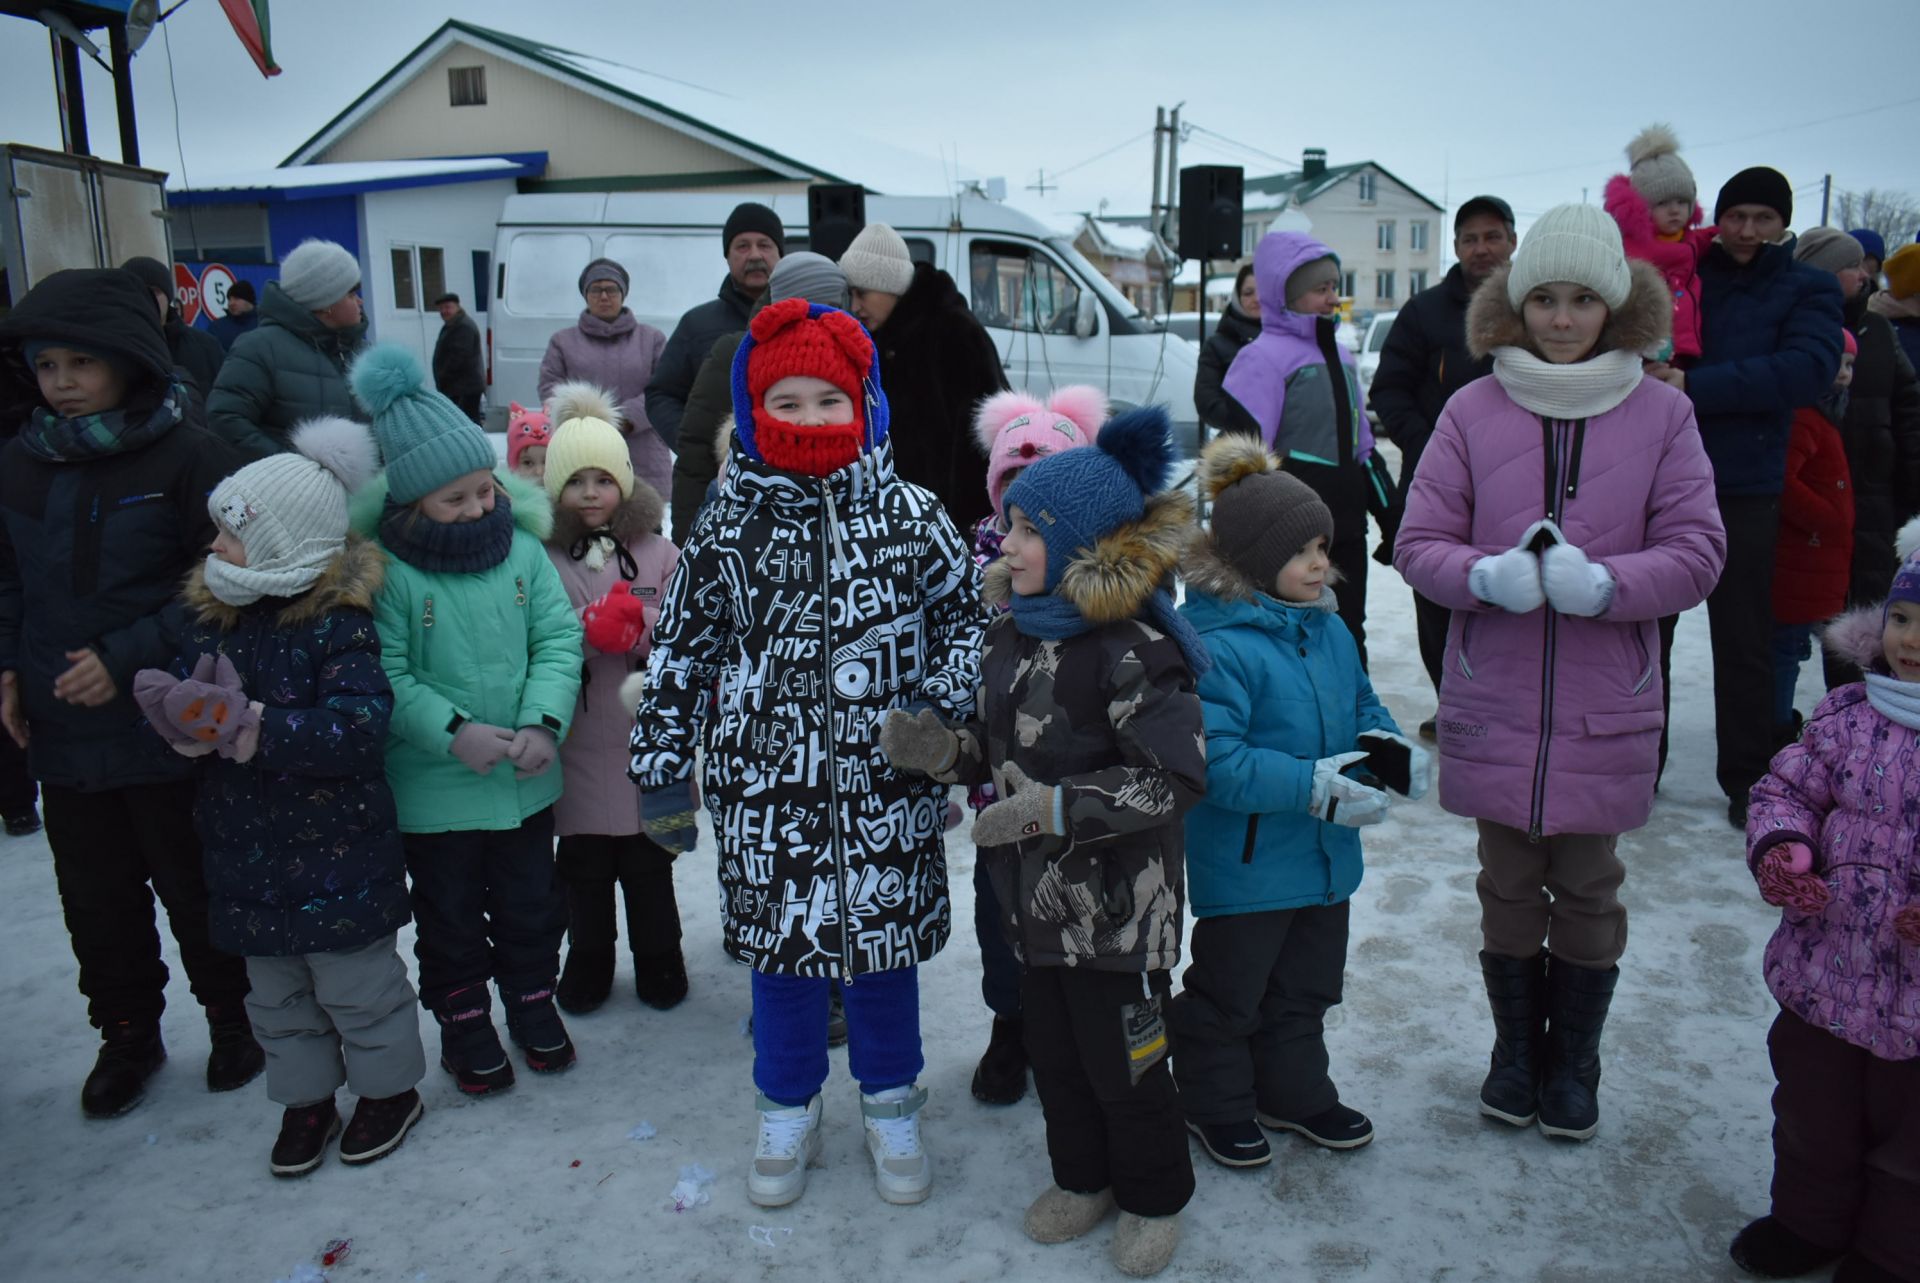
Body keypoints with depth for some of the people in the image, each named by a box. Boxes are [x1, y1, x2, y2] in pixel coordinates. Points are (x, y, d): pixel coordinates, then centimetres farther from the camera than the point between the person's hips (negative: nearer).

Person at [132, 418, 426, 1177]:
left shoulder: (338, 625, -19)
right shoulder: (211, 617, 2)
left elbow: (360, 727, -28)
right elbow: (172, 703, 3)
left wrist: (254, 728, -31)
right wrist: (185, 722, -20)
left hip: (334, 850, -6)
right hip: (248, 850, 7)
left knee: (355, 984, 10)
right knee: (276, 992, 20)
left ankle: (389, 1088, 31)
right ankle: (305, 1100, 37)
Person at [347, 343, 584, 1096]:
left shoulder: (522, 548, -5)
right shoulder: (384, 568, -15)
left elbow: (559, 639, -6)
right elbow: (384, 673, -16)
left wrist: (544, 722, -18)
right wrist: (453, 731, -25)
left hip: (525, 780, 3)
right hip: (433, 788, -3)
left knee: (532, 904, 20)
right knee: (450, 915, 16)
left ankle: (533, 1003, 41)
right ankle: (463, 1022, 36)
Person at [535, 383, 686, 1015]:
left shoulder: (658, 553, 1)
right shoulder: (539, 559, -1)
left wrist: (636, 624, -20)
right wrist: (590, 628, -20)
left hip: (646, 736, 0)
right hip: (577, 744, 0)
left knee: (649, 862, 13)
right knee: (583, 865, 14)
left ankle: (659, 962, 32)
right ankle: (587, 963, 33)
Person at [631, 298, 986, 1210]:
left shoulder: (906, 512, -2)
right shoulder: (728, 525, 0)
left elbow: (967, 610, 6)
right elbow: (681, 646, 4)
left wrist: (947, 701, -6)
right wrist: (658, 759, 4)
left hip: (886, 785, 0)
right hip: (765, 784, 1)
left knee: (886, 938, 12)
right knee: (780, 940, 13)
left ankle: (890, 1106, 35)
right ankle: (788, 1112, 35)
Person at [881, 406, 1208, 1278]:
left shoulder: (1133, 648, -22)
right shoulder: (1014, 630, 4)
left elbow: (1178, 776, -24)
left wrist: (1058, 809, -28)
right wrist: (941, 750, -6)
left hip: (1117, 904, -7)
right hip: (1036, 895, 8)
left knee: (1121, 1061, 9)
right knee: (1052, 1050, 20)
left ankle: (1153, 1197, 33)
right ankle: (1082, 1177, 43)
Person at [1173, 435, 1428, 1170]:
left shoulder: (1326, 628, 3)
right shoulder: (1213, 647, -25)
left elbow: (1360, 702, 17)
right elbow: (1216, 762, -30)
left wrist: (1384, 746, -5)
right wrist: (1313, 786, -32)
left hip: (1325, 858, 8)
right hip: (1243, 865, -8)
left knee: (1306, 988, 24)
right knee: (1228, 995, 12)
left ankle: (1294, 1093, 44)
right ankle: (1215, 1104, 34)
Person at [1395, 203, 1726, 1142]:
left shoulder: (1660, 413, -1)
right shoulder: (1474, 411, -1)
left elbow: (1697, 553, -4)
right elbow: (1418, 543, -1)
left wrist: (1603, 582, -21)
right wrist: (1487, 576, -21)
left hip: (1605, 710, 0)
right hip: (1493, 703, 0)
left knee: (1588, 890, 12)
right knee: (1509, 886, 14)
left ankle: (1574, 1060, 34)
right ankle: (1515, 1049, 35)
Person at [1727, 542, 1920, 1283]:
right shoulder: (1847, 716, -5)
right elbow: (1788, 787, 3)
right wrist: (1780, 849, -18)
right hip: (1825, 972, 3)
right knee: (1812, 1113, 23)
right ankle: (1809, 1220, 47)